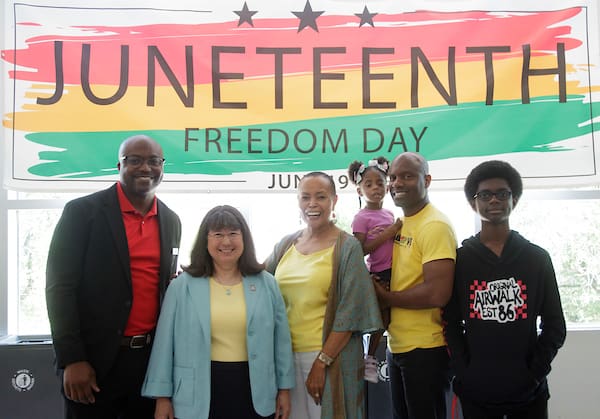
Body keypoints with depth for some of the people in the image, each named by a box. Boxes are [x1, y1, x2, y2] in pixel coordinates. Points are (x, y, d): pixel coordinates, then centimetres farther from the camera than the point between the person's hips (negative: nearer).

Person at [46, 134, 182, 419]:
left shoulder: (171, 221, 10)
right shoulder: (83, 211, -6)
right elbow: (59, 286, -9)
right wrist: (72, 359, -14)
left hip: (153, 359, 5)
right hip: (94, 359, -4)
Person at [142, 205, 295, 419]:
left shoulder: (266, 283, 3)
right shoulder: (182, 286, -2)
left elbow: (280, 338, 7)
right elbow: (166, 342, 0)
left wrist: (284, 387, 7)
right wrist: (162, 395, -1)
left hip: (254, 391, 2)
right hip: (198, 392, -1)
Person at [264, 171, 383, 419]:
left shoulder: (348, 247, -6)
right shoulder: (286, 244, 8)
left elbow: (349, 313, -10)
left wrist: (322, 362, -14)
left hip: (330, 356, -4)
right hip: (287, 355, 4)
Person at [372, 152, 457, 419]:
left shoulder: (435, 226, -16)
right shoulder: (398, 224, 10)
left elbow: (437, 294, -25)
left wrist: (385, 297, -13)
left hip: (426, 349, -8)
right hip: (397, 345, 8)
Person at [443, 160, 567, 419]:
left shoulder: (538, 258, 5)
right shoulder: (460, 259, 3)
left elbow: (554, 326, 4)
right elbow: (452, 324, 2)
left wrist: (534, 373, -6)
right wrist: (463, 373, -8)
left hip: (528, 391, 1)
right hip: (476, 391, 0)